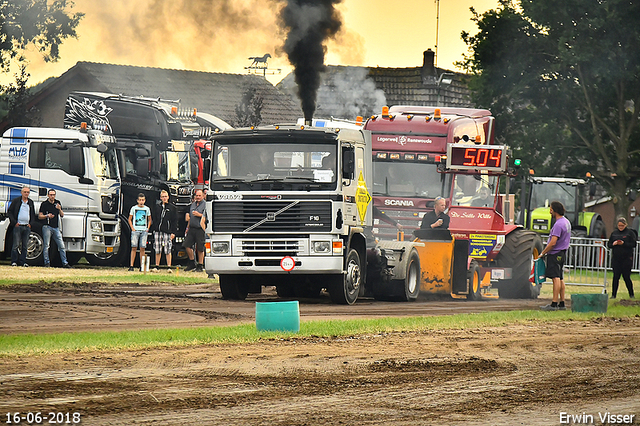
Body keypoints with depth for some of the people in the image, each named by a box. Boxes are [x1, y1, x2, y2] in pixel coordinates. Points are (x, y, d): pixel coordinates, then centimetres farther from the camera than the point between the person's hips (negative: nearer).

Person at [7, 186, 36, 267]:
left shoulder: (31, 202, 14)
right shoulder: (16, 201, 3)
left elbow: (33, 215, 21)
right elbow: (9, 212, 2)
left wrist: (31, 224, 6)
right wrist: (14, 222, -7)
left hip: (27, 227, 4)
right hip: (18, 226, -4)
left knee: (25, 245, 4)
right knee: (16, 245, -5)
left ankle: (23, 261, 8)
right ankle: (14, 262, -2)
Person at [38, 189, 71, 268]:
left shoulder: (58, 203, 14)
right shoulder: (44, 204, 1)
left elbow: (62, 215, 13)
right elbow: (39, 216, 2)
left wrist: (59, 209, -8)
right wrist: (47, 216, -16)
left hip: (56, 227, 4)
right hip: (47, 227, -4)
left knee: (61, 246, 1)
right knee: (46, 246, -7)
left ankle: (65, 263, 5)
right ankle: (47, 263, -2)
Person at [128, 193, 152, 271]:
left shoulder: (147, 209, 9)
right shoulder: (134, 208, 5)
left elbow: (149, 220, 19)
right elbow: (130, 219, 10)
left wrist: (148, 228, 6)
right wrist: (132, 228, -2)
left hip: (144, 231, 2)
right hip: (135, 230, -2)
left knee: (142, 248, -1)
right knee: (134, 247, -7)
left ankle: (142, 266, 3)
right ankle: (131, 266, -8)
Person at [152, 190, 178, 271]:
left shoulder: (172, 208, 5)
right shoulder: (157, 207, 12)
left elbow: (175, 221, 3)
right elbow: (153, 218, 13)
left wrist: (173, 232, -5)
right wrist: (155, 228, 2)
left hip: (167, 232, -3)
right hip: (158, 231, 3)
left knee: (167, 250, -5)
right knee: (158, 250, 4)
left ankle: (169, 267, -2)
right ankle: (157, 266, 11)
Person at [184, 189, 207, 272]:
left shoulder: (205, 205, -3)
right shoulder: (193, 204, 17)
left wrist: (199, 215, -16)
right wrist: (188, 227, 23)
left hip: (200, 229, -6)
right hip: (192, 228, 6)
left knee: (200, 248, -1)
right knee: (187, 244, 1)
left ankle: (200, 266, 8)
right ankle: (192, 263, 15)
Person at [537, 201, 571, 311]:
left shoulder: (558, 224, -18)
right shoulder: (566, 222, 13)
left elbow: (553, 243, -22)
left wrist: (542, 253, -11)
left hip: (555, 254, -10)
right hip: (562, 253, 10)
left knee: (556, 278, -11)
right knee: (560, 278, 12)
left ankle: (554, 304, -14)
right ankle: (562, 303, 15)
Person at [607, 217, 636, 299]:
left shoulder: (630, 232, 0)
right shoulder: (614, 233, 12)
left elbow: (633, 244, -6)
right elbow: (609, 244, 15)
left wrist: (623, 243, -17)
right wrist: (613, 244, -7)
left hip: (627, 258, -3)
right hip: (616, 259, 3)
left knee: (626, 277, -2)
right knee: (616, 277, -1)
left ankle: (631, 294, 12)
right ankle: (613, 294, 5)